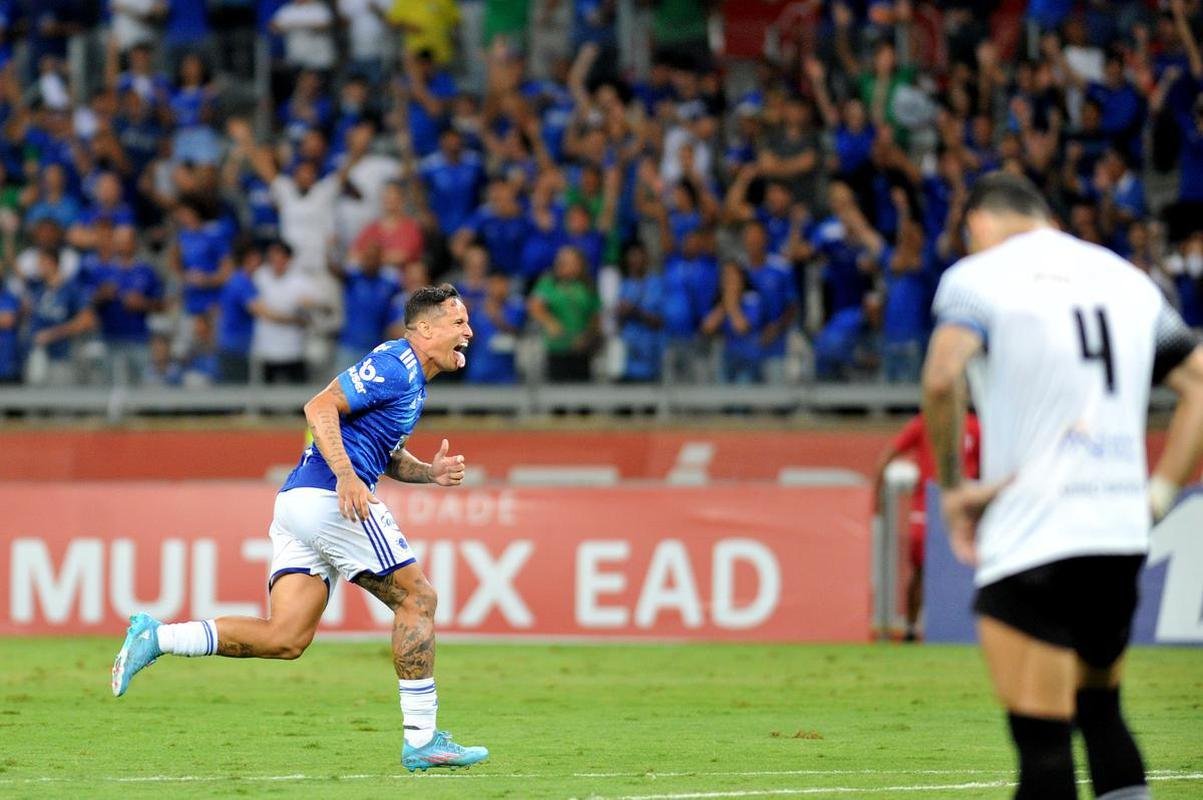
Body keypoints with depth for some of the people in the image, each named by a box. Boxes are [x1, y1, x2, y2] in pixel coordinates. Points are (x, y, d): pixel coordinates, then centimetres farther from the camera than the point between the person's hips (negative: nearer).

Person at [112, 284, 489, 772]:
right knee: (416, 599, -2)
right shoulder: (394, 364, -8)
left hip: (298, 502, 10)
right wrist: (346, 475, -27)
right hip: (330, 498, -10)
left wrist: (429, 472, 14)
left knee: (284, 638, 0)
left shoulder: (411, 381, 24)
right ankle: (421, 740, -1)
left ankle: (156, 637, -6)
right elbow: (320, 407, -18)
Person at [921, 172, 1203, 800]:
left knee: (1042, 741, -7)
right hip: (1122, 535, 6)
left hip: (1030, 540, -6)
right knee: (1100, 712, 22)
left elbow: (942, 377, -19)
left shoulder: (977, 276, 0)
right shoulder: (1128, 279, 17)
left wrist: (953, 485, -8)